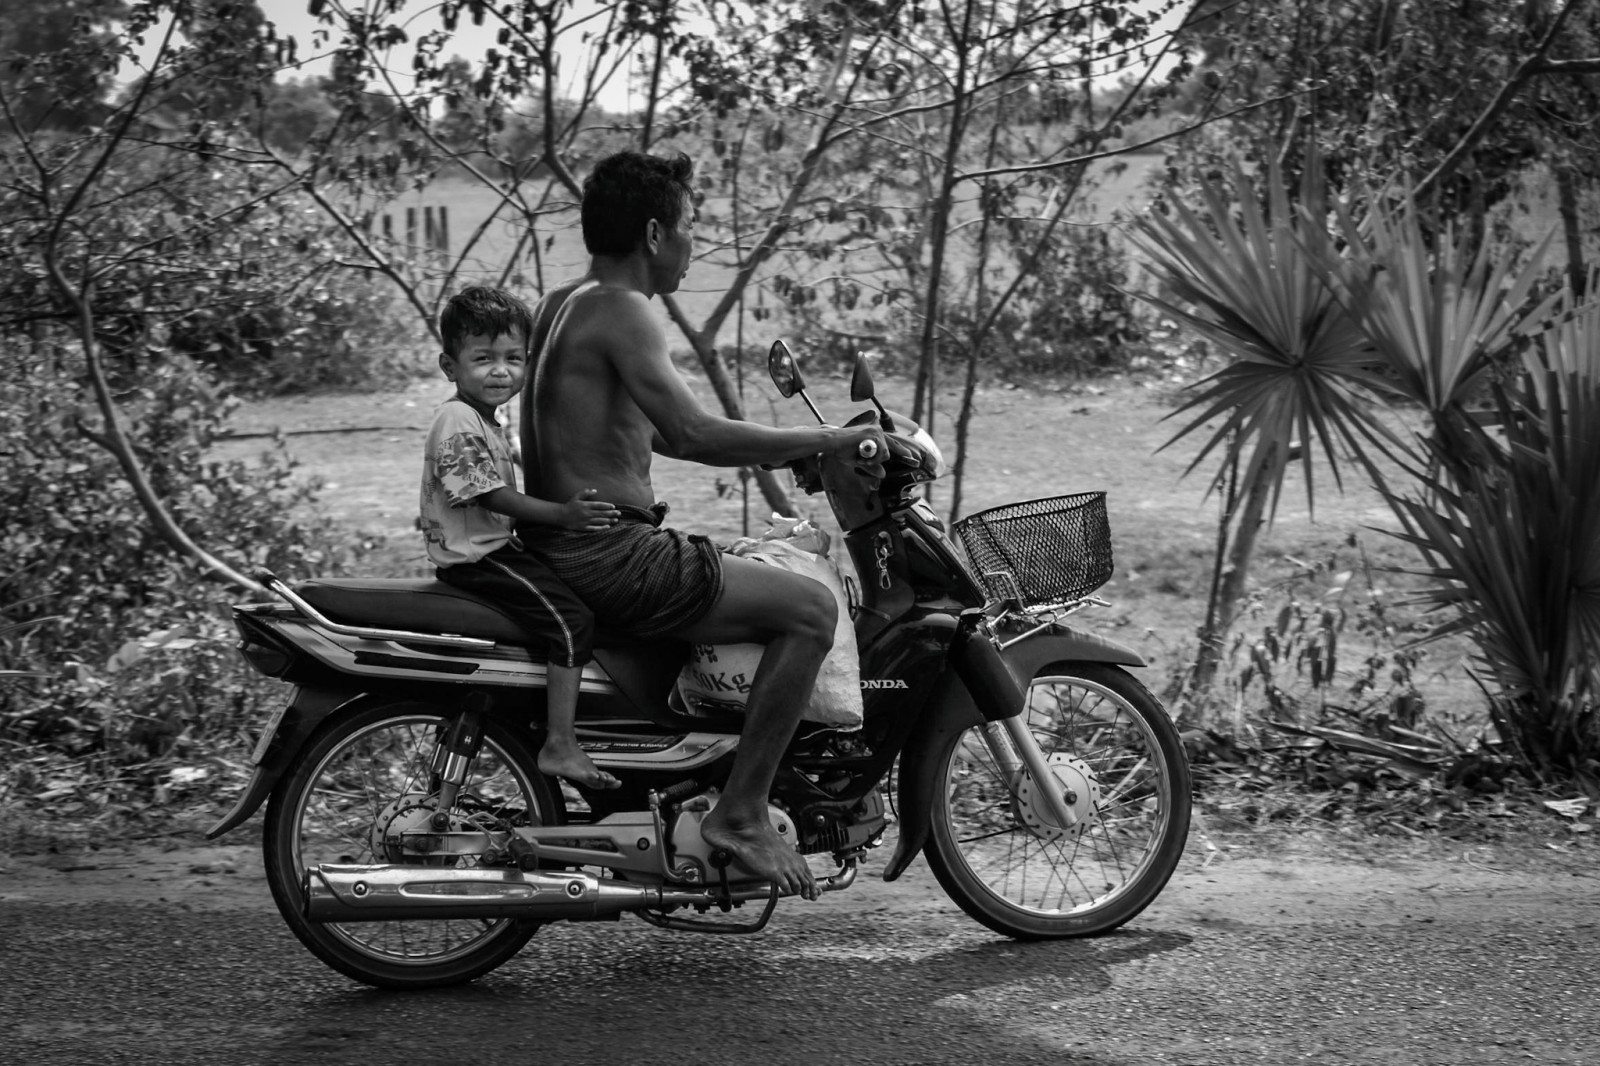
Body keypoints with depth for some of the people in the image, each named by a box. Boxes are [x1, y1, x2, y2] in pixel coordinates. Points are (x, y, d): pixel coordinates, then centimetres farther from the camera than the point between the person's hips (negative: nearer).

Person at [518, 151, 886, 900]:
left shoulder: (561, 304, 17)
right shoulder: (620, 311, -14)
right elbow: (690, 433, -26)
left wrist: (785, 450, 21)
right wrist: (826, 441, -18)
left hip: (562, 550, 11)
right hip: (611, 556, -11)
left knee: (782, 599, 26)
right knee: (810, 608, -14)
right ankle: (739, 813, -10)